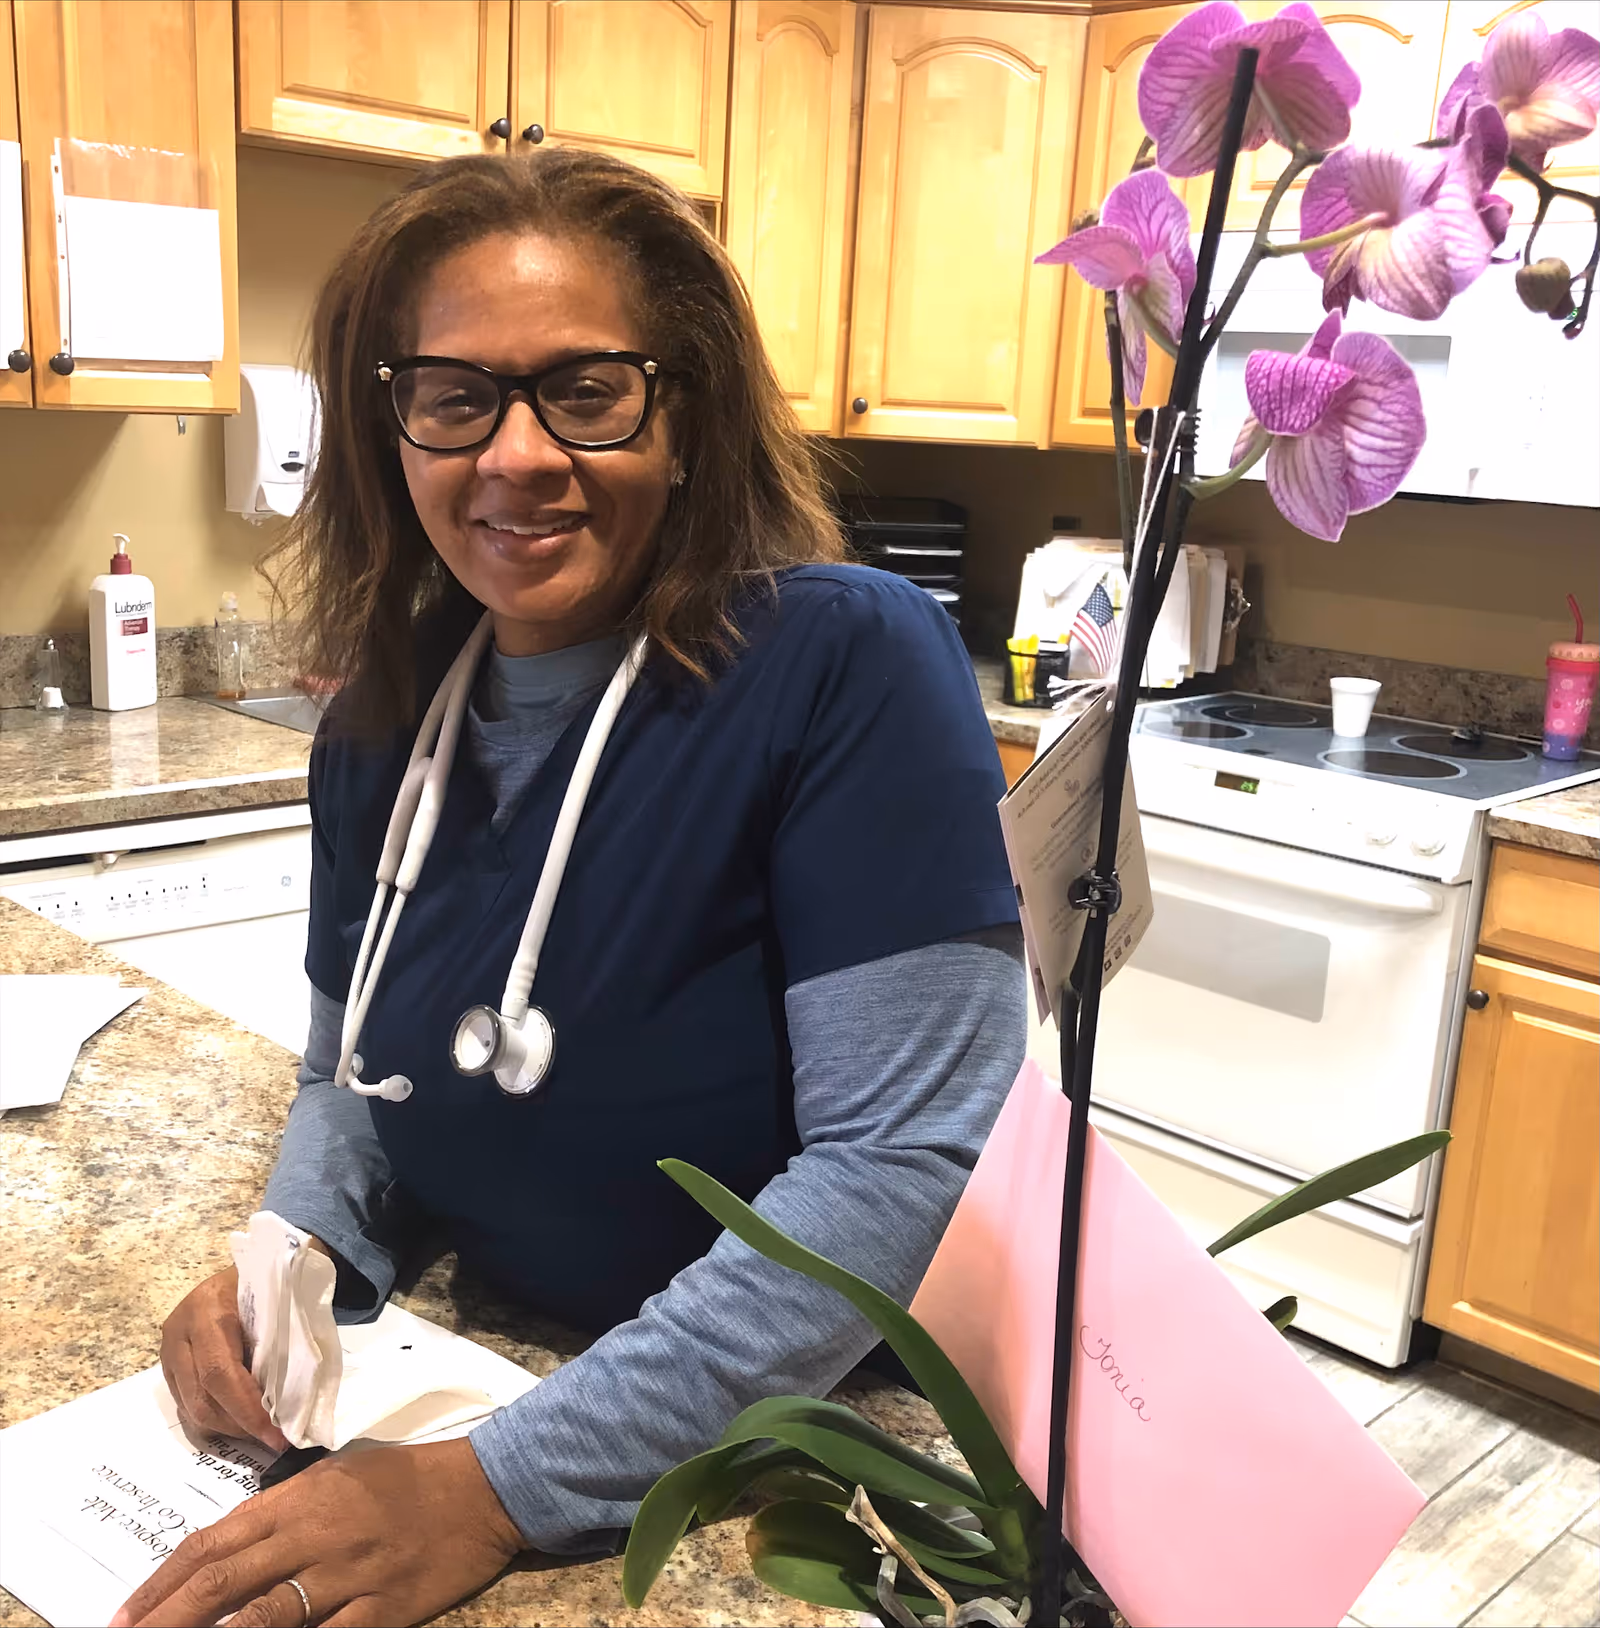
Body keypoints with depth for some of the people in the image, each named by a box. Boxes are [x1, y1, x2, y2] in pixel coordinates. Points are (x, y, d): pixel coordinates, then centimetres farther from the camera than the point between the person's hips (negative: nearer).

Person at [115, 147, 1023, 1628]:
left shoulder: (849, 662, -18)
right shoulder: (383, 719, -1)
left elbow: (908, 1165, -23)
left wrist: (508, 1488, -24)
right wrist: (296, 1252, -9)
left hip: (804, 1448, -3)